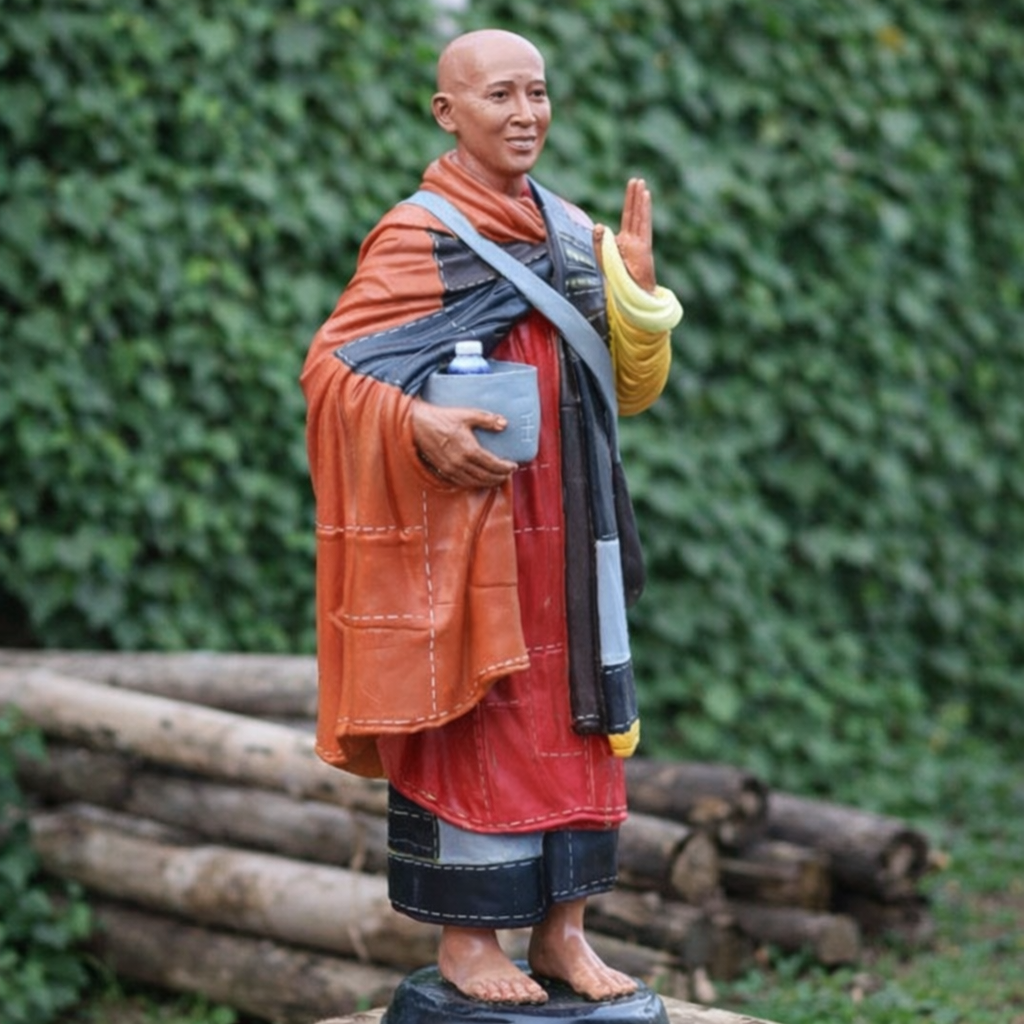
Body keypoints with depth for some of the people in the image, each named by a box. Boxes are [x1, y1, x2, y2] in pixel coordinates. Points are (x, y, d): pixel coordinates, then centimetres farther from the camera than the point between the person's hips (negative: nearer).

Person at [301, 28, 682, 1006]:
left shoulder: (572, 234, 12)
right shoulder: (416, 238, -7)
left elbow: (632, 390, 12)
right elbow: (328, 366, -11)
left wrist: (636, 286, -5)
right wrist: (419, 425, -27)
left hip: (562, 538, 6)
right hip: (462, 531, -6)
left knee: (573, 719, 8)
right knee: (471, 722, -1)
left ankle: (560, 928, 18)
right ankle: (466, 936, 10)